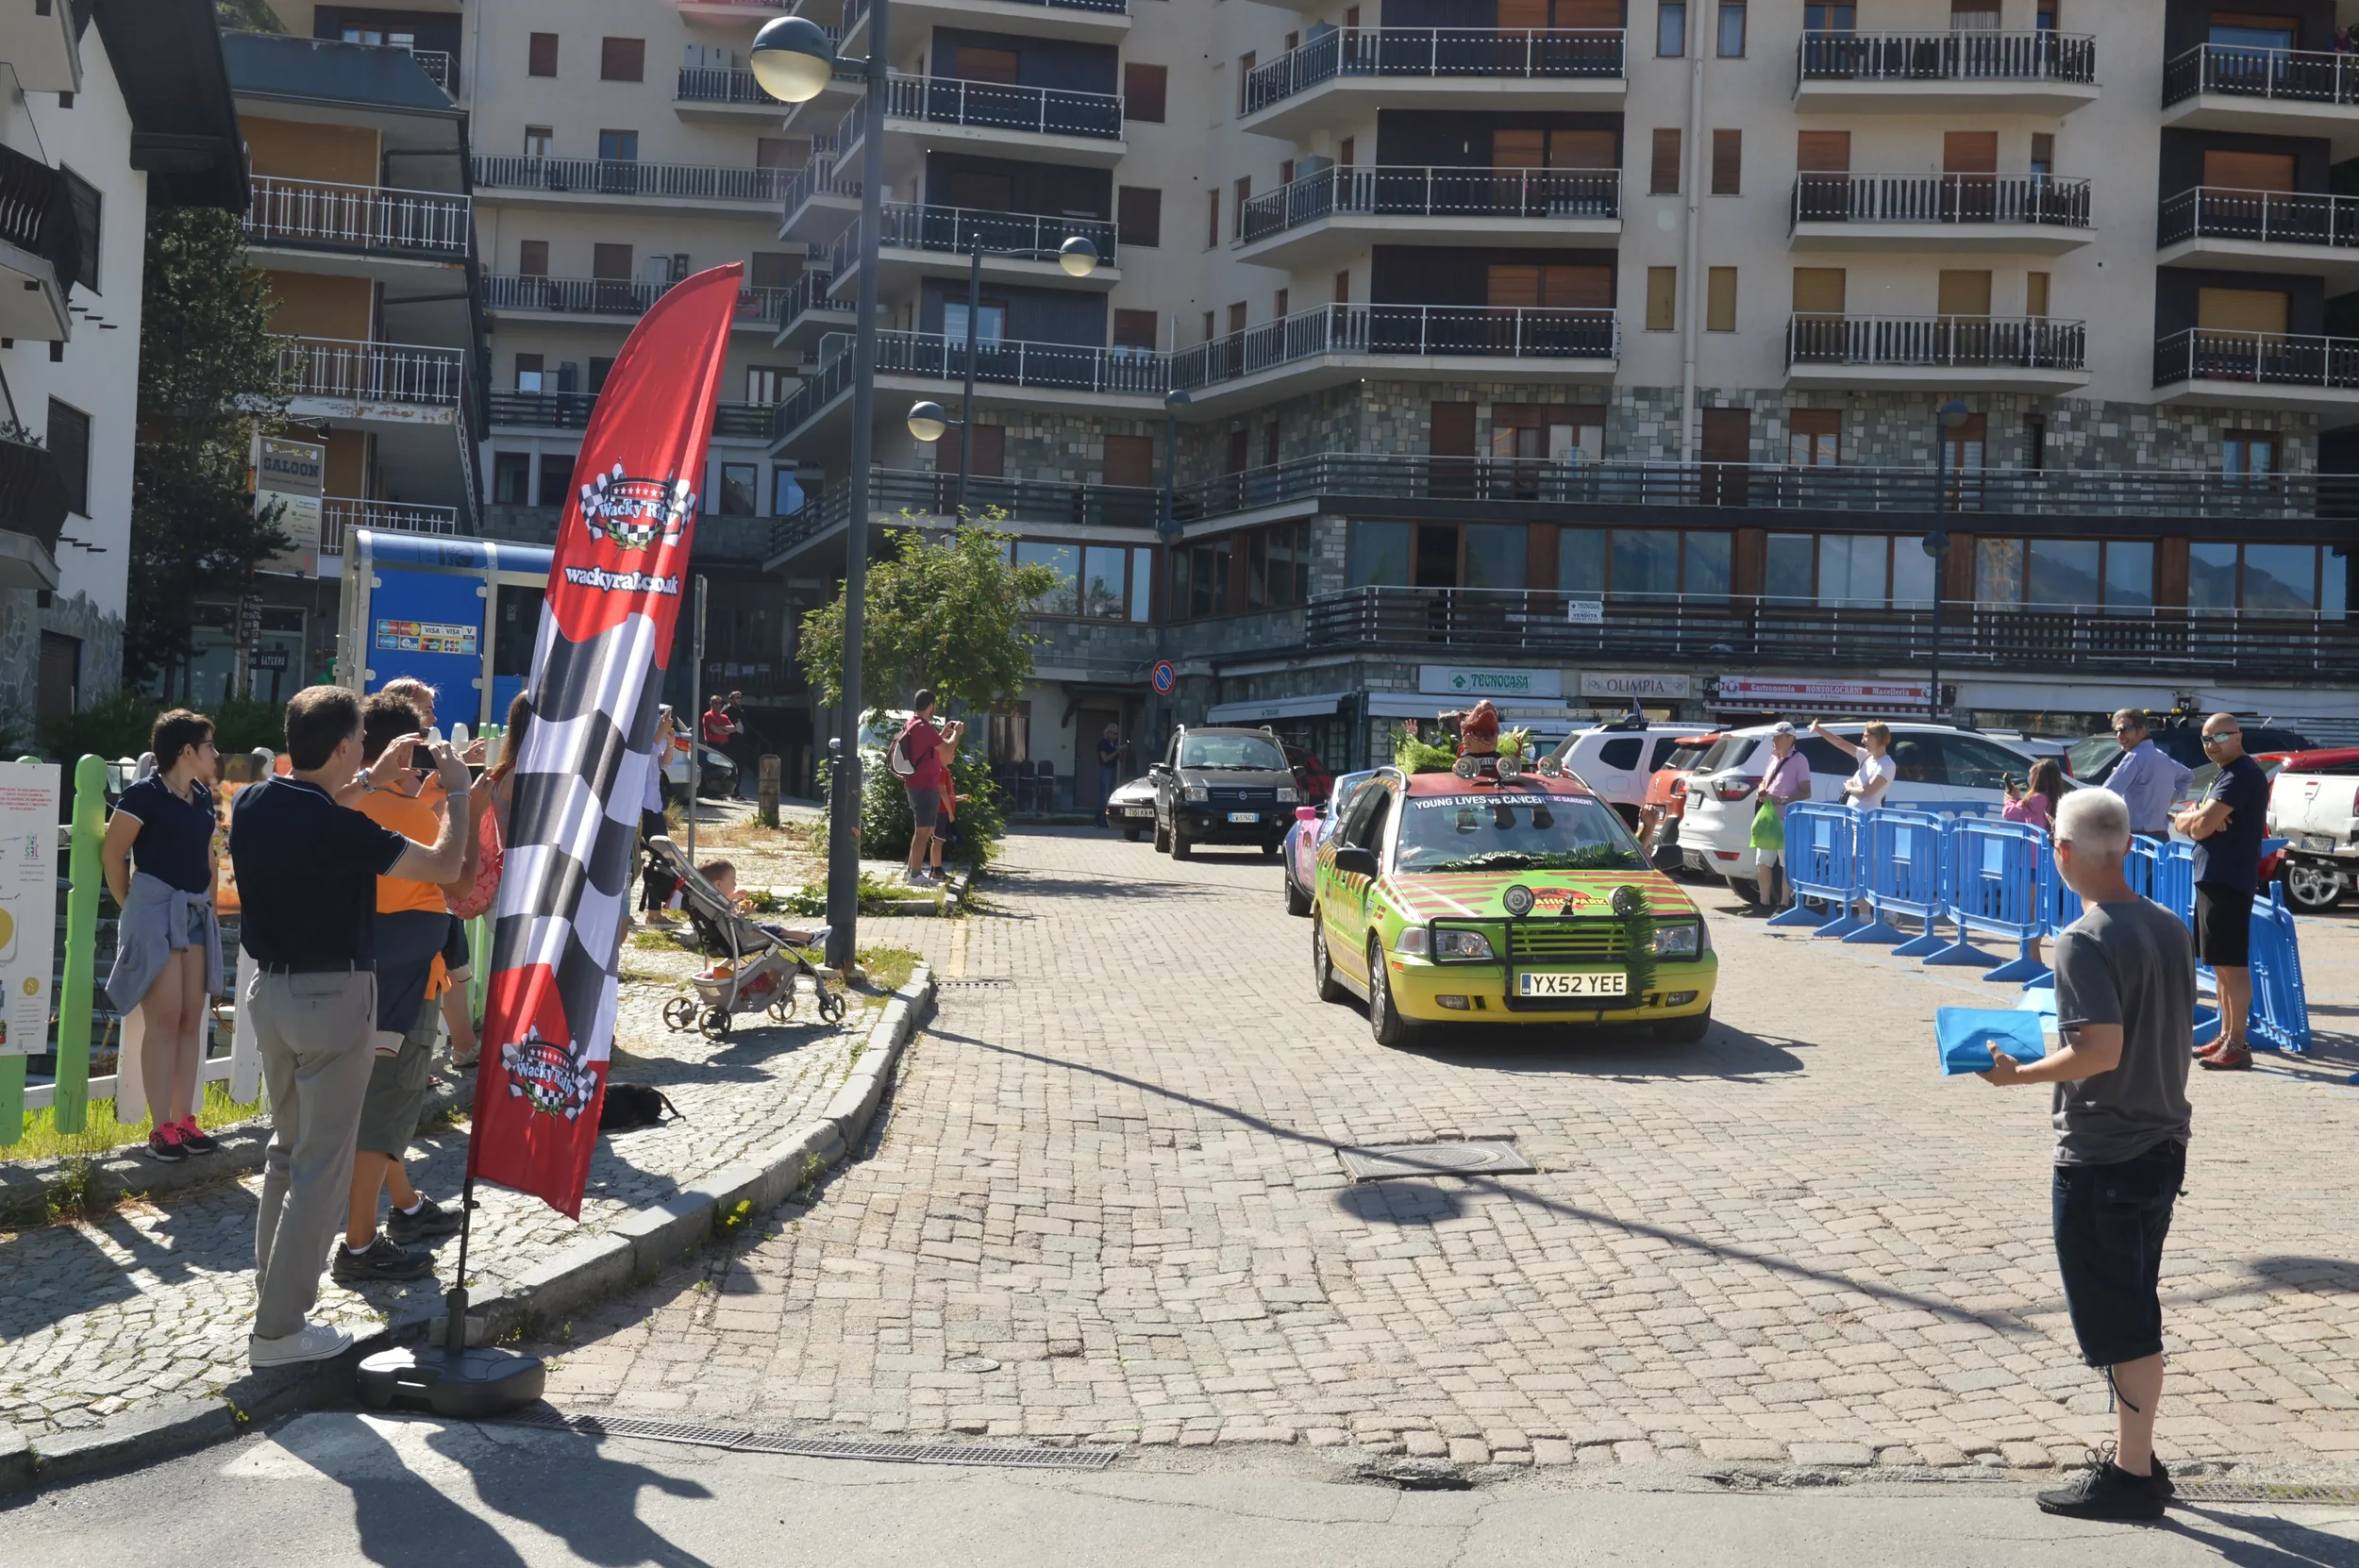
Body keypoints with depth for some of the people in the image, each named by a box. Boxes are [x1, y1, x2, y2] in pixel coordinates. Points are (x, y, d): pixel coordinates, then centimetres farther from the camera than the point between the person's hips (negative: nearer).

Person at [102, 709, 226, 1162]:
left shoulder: (203, 796, 11)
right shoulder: (145, 793, -11)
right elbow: (112, 853, -9)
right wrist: (130, 907, 1)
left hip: (196, 913, 7)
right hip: (156, 910, -7)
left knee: (193, 1019, 7)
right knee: (164, 1019, -7)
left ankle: (183, 1120, 13)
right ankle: (161, 1128, -2)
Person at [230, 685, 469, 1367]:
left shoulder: (252, 804, -1)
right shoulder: (343, 829, -23)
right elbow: (445, 863, -14)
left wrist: (370, 780, 22)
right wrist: (456, 791, 0)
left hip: (270, 988, 8)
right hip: (333, 997, -8)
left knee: (287, 1146, 22)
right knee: (322, 1165, 1)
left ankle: (272, 1292, 30)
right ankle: (278, 1329, 5)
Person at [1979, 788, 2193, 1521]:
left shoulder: (2085, 941, -20)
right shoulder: (2171, 928, 5)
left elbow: (2101, 1050, -26)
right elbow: (2179, 1031, 12)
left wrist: (2018, 1074, -14)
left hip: (2101, 1158, -8)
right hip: (2163, 1145, 8)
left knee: (2117, 1324, 3)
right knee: (2134, 1315, 19)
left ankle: (2131, 1477, 13)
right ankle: (2137, 1457, 28)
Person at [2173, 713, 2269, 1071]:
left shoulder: (2242, 774, -13)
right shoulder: (2224, 774, 19)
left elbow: (2202, 825, -21)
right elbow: (2183, 823, 14)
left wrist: (2194, 819, 1)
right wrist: (2199, 820, -7)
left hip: (2229, 880, -10)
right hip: (2212, 877, 10)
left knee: (2232, 964, -9)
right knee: (2221, 964, 14)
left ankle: (2237, 1045, -7)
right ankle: (2225, 1037, 20)